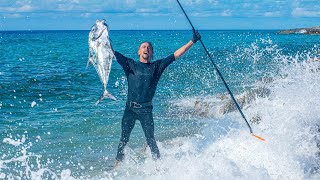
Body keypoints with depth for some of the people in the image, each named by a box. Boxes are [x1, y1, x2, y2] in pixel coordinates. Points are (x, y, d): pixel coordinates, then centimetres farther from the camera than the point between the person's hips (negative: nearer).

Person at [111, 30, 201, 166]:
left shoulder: (157, 66, 9)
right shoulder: (130, 65, 8)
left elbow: (176, 54, 6)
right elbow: (111, 52, 5)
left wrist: (192, 41, 3)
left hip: (146, 110, 0)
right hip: (130, 108, 0)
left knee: (150, 139, 0)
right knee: (124, 138, 4)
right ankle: (118, 163, 12)